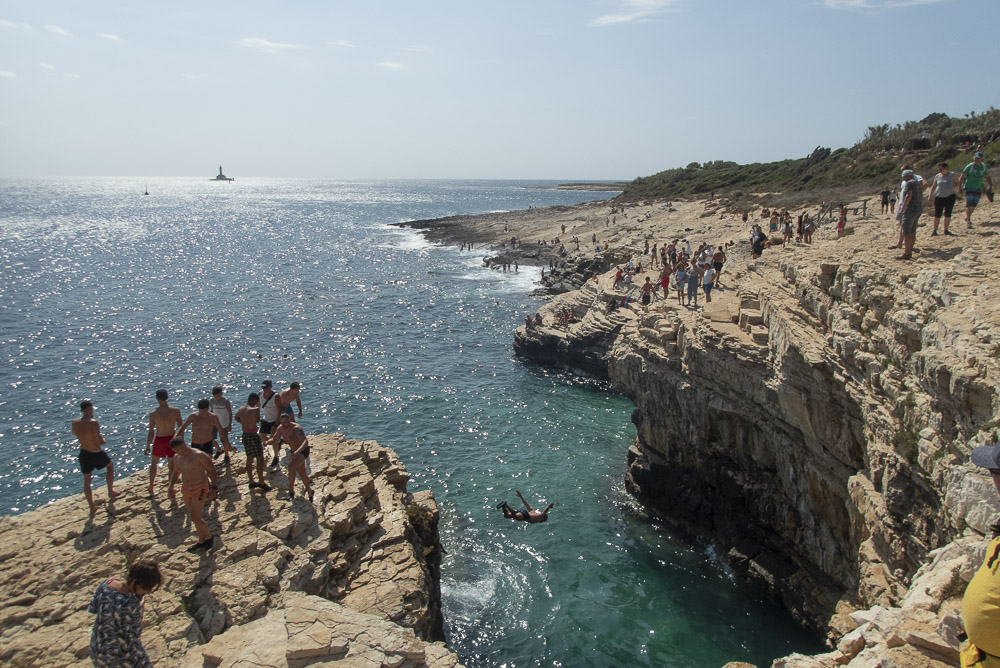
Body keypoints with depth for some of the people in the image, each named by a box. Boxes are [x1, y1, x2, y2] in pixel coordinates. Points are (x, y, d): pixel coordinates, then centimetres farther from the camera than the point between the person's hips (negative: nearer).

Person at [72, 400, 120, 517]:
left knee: (86, 481, 17)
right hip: (96, 454, -5)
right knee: (110, 465, 28)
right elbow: (99, 441, -23)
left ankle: (92, 507, 24)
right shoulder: (93, 423, -23)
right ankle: (110, 492, 33)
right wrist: (104, 440, -3)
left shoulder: (75, 423, -5)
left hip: (83, 454, 5)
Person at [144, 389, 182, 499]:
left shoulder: (153, 414, -16)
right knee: (171, 465, 15)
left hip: (159, 440, -1)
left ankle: (151, 489, 30)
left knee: (154, 463, 22)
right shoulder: (176, 411, -13)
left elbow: (151, 432, -10)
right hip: (172, 439, 1)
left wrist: (148, 446, 2)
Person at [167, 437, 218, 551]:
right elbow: (176, 473, 22)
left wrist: (213, 488, -19)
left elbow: (211, 470, -14)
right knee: (194, 517, 13)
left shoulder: (199, 455, -18)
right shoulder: (176, 457, 5)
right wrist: (171, 487, 10)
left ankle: (209, 537, 11)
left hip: (200, 489, -7)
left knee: (195, 518, -11)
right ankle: (202, 541, 27)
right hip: (186, 490, 7)